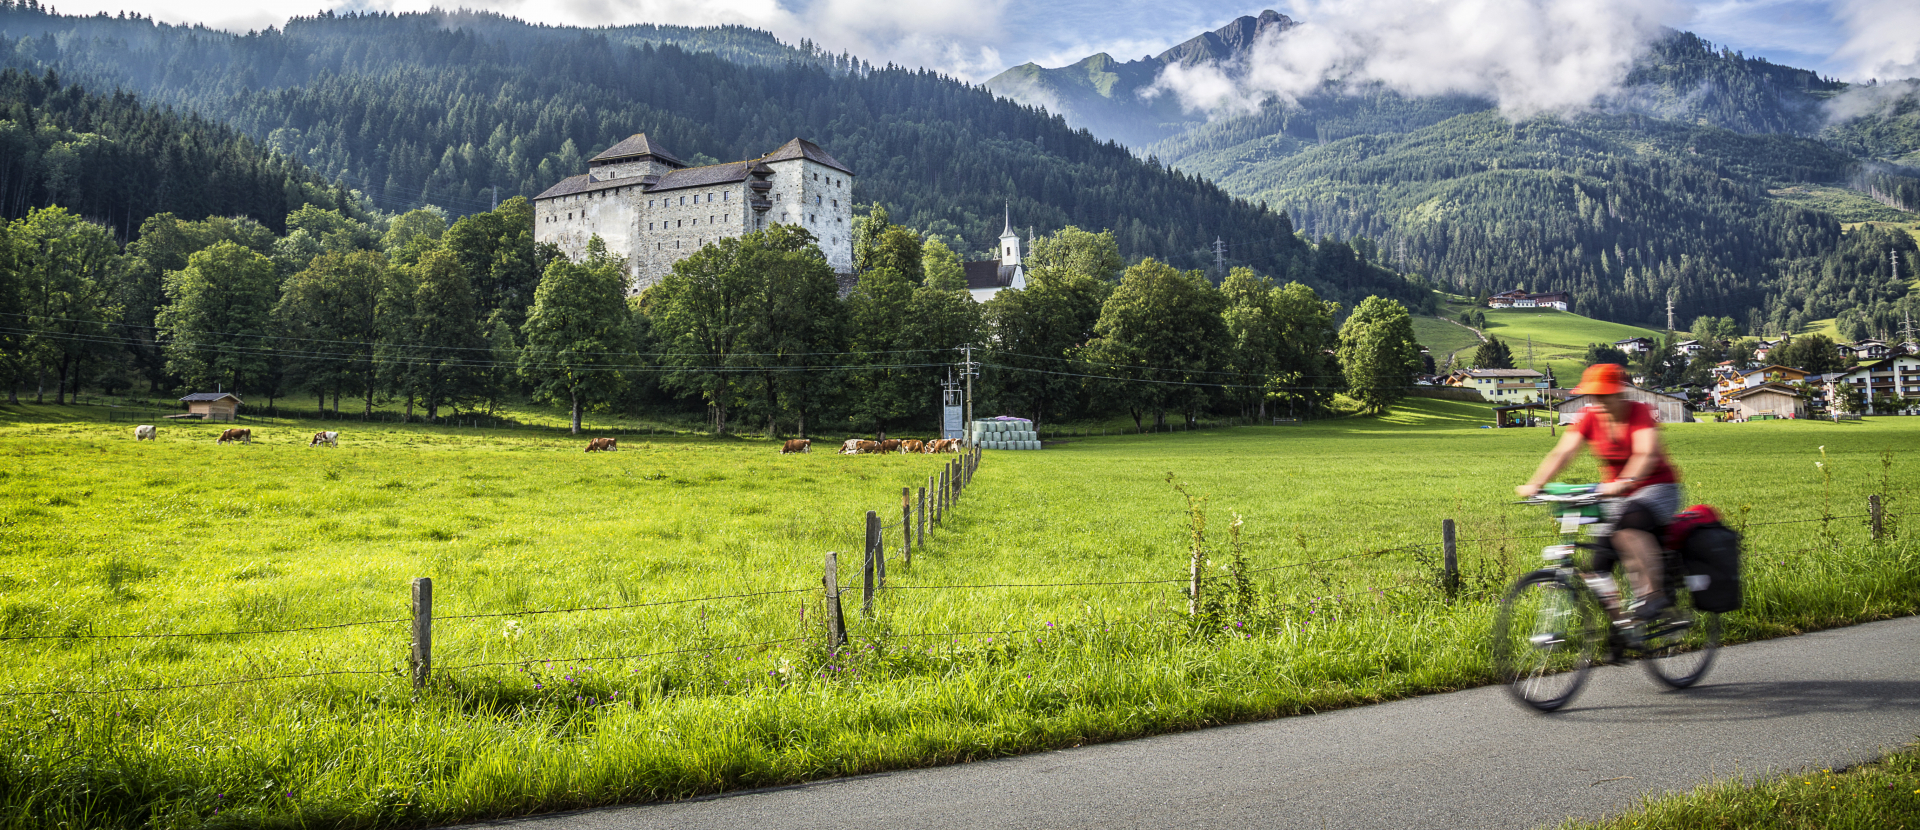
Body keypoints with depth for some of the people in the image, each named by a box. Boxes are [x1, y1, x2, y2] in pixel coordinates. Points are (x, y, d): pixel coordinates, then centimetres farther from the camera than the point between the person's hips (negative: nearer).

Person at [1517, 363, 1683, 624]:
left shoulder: (1639, 412, -16)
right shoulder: (1589, 418, -4)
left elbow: (1646, 454, -33)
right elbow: (1563, 452, -15)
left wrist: (1624, 482, -52)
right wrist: (1534, 484, -30)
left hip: (1657, 488, -5)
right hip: (1618, 496, 5)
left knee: (1631, 520, -37)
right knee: (1599, 564, -9)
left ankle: (1654, 595, -28)